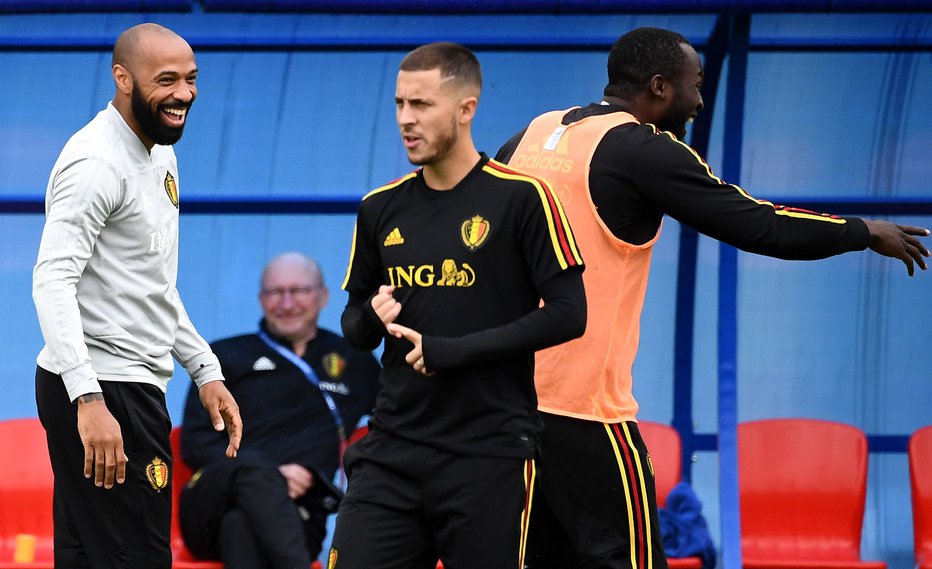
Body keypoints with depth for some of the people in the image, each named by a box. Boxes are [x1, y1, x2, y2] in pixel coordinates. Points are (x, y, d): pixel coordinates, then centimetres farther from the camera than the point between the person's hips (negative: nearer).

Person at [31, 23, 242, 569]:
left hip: (130, 386, 10)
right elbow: (53, 281, -26)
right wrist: (88, 399, -35)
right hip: (100, 391, -10)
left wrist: (206, 371, 21)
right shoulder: (97, 163, -16)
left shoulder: (160, 155, 17)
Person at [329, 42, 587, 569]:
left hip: (490, 452, -4)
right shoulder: (381, 208, 11)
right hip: (392, 450, 5)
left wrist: (452, 351, -14)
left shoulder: (521, 197, -6)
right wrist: (372, 318, -5)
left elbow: (568, 314, -10)